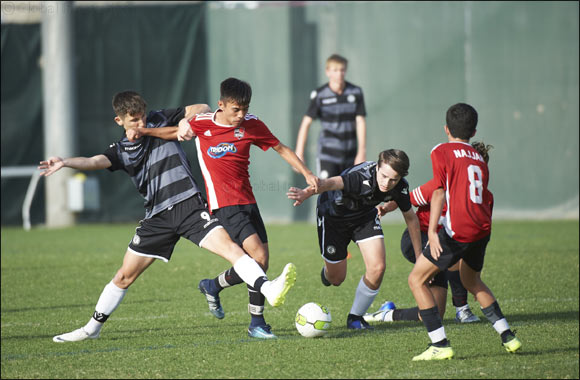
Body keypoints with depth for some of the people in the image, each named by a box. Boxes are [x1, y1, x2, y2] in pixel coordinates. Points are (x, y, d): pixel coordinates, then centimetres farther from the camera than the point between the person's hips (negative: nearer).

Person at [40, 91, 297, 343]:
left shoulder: (160, 121, 5)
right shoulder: (121, 151, 6)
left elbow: (202, 109, 6)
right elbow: (95, 162, -13)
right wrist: (64, 163, -32)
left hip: (189, 205, -2)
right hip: (157, 216, 2)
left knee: (228, 246, -23)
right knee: (125, 275, 8)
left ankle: (269, 290, -35)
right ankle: (92, 328, 21)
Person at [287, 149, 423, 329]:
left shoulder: (400, 187, -23)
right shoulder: (361, 177, -42)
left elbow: (410, 217, -3)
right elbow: (333, 183, -62)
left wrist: (419, 256, 3)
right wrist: (307, 192, -84)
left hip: (365, 215, 4)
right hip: (332, 214, -4)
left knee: (377, 269, -14)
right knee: (336, 278, 5)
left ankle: (355, 317, 9)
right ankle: (327, 272, 46)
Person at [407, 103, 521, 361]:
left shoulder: (442, 152, 1)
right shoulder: (479, 159, 19)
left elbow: (439, 192, -11)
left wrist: (432, 232, -16)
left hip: (457, 230, -7)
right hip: (482, 229, 7)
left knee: (417, 279, 4)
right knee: (471, 280, 30)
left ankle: (440, 344, -5)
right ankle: (507, 336, 24)